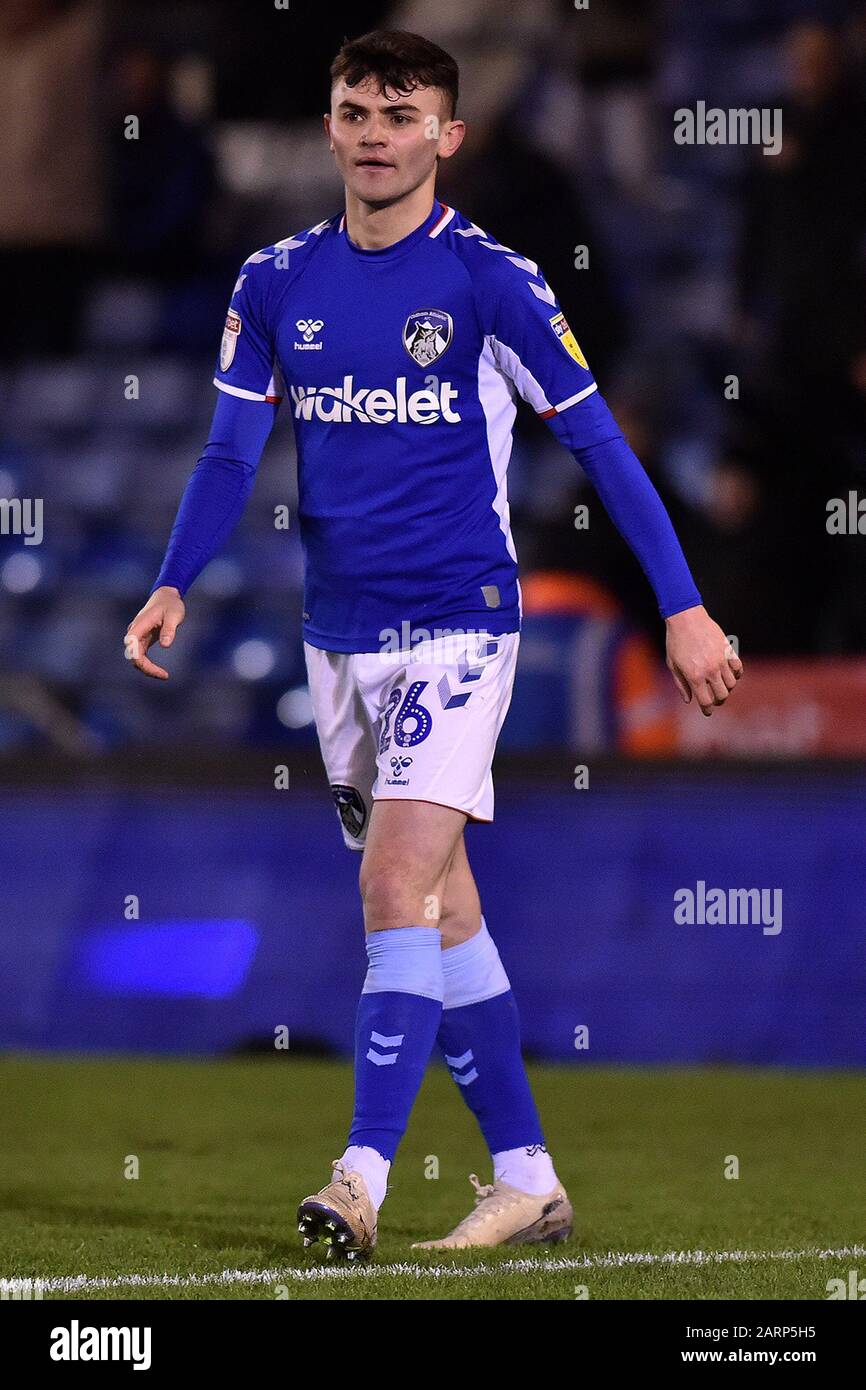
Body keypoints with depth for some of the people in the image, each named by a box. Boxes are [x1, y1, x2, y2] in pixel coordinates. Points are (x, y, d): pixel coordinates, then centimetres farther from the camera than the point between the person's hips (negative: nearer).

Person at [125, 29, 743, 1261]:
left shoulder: (493, 281, -7)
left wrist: (683, 608, -5)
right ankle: (528, 1180, 18)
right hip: (338, 637, 5)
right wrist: (173, 587, -7)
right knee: (439, 908, 10)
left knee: (399, 891, -18)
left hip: (457, 625, -5)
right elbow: (232, 452, 8)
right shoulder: (278, 282, 6)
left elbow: (598, 442, -3)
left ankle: (362, 1178, -23)